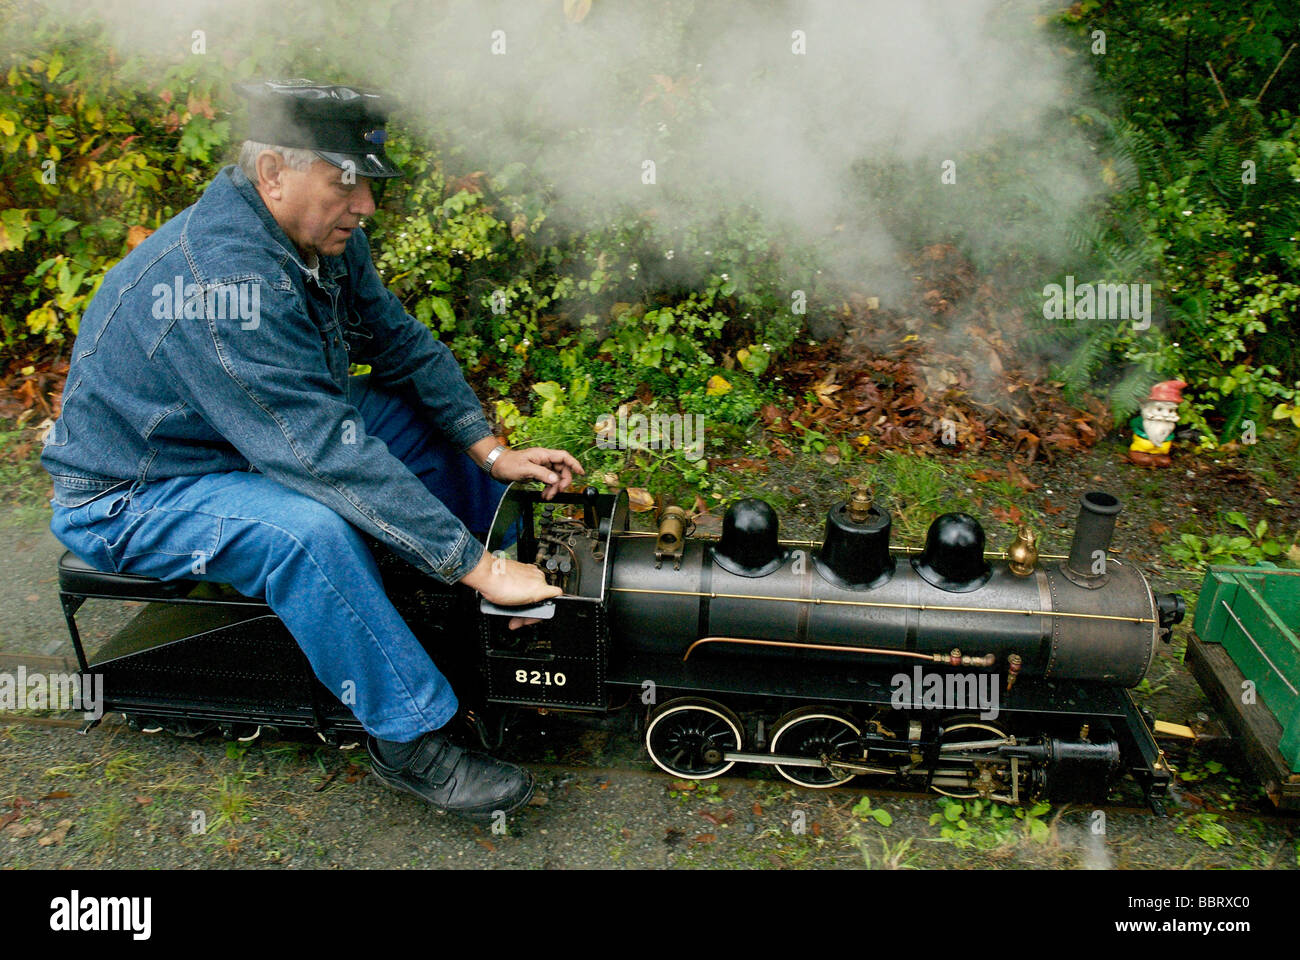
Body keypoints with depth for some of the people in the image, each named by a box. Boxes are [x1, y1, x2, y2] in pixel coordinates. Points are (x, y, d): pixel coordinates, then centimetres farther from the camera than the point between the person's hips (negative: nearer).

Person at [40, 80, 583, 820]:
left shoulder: (323, 235, -7)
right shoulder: (224, 279, -35)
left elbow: (401, 343, 2)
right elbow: (328, 454, -39)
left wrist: (491, 452, -8)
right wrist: (476, 566, -37)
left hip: (255, 446, 9)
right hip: (131, 499, -8)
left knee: (430, 411, 2)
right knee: (311, 529, -37)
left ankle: (531, 607, 14)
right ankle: (410, 738, -19)